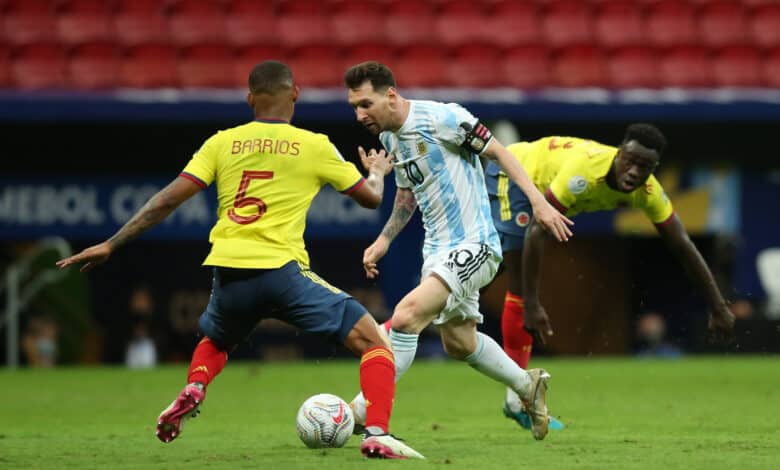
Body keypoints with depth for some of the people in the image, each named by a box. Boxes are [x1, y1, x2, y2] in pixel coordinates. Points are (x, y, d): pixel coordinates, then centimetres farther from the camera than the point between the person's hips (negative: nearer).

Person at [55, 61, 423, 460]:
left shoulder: (222, 143, 11)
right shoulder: (314, 146, 7)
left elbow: (168, 199, 5)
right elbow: (371, 198, 17)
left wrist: (111, 244, 9)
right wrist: (377, 172, 41)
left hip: (229, 276, 3)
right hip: (282, 271, -3)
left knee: (214, 341, 36)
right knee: (373, 341, 4)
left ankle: (192, 392, 6)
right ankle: (376, 434, -15)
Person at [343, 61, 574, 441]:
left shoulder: (440, 118, -17)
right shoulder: (389, 137, 8)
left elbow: (496, 151, -12)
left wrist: (538, 201, -18)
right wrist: (384, 240, 14)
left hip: (473, 245, -9)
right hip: (437, 249, 9)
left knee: (406, 316, -24)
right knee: (458, 342, 18)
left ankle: (362, 412, -20)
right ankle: (528, 386, 41)